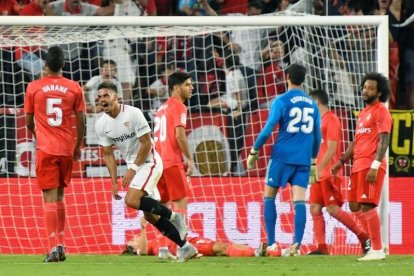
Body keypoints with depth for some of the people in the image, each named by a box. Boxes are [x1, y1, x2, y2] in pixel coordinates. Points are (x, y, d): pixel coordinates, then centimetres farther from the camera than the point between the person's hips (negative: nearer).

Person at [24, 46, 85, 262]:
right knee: (60, 196, 17)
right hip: (66, 148, 2)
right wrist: (78, 146, 17)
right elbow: (80, 121, 2)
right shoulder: (74, 88, 0)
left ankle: (53, 247, -15)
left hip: (45, 149, -2)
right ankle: (60, 244, 17)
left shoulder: (33, 88, -2)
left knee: (50, 198, -4)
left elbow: (28, 121, 5)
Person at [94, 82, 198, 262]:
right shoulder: (101, 124, 0)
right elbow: (108, 154, 7)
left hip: (149, 161, -7)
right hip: (133, 166, 7)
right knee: (150, 215, 3)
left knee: (132, 200, -27)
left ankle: (172, 216, -7)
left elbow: (146, 143, -15)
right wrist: (114, 183, 0)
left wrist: (133, 169, -17)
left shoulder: (133, 114, -18)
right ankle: (185, 247, 11)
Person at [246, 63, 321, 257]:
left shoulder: (282, 101, -4)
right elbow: (317, 136, 16)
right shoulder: (311, 104, 11)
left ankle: (271, 243, 3)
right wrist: (313, 160, 26)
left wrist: (254, 151, 1)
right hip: (303, 159, 4)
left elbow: (268, 130, -9)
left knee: (269, 196, 9)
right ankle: (296, 244, -14)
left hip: (282, 156, -4)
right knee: (299, 200, -2)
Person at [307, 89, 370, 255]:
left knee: (333, 209, -9)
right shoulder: (320, 121, 17)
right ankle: (321, 247, -1)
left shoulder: (331, 120, -10)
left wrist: (319, 170, -18)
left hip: (328, 173, -9)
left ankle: (363, 236, 0)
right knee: (315, 208, 1)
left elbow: (331, 149, -17)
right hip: (319, 175, 9)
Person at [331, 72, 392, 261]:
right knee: (355, 206, 10)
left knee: (367, 206, -13)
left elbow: (384, 141, -14)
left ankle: (377, 250, -11)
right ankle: (376, 242, 17)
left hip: (371, 166, -9)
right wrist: (341, 161, 21)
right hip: (359, 165, 9)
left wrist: (375, 166, -23)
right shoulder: (363, 113, 22)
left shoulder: (380, 111, -6)